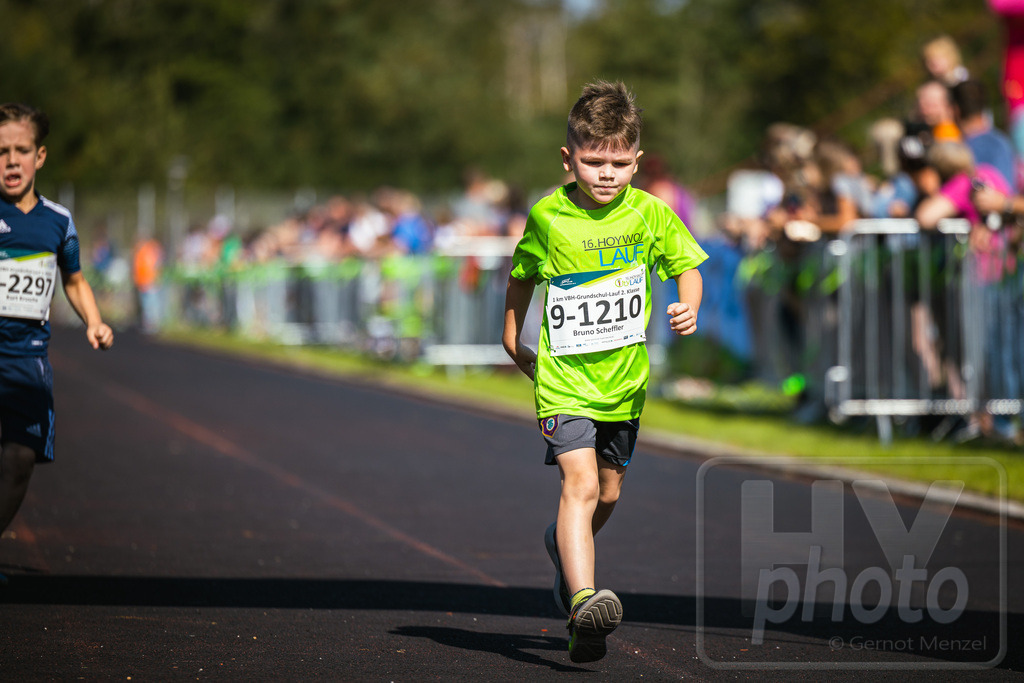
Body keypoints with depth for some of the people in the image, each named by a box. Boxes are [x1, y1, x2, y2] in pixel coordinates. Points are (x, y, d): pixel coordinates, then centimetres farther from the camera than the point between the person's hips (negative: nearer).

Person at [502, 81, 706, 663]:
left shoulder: (650, 214, -5)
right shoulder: (547, 218, -6)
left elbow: (687, 267, 6)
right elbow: (523, 277, 11)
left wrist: (688, 308, -13)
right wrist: (513, 339, 12)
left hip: (624, 378, 3)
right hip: (563, 379, -3)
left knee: (607, 492, 17)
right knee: (580, 482, -21)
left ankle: (565, 546, 49)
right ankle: (583, 601, -32)